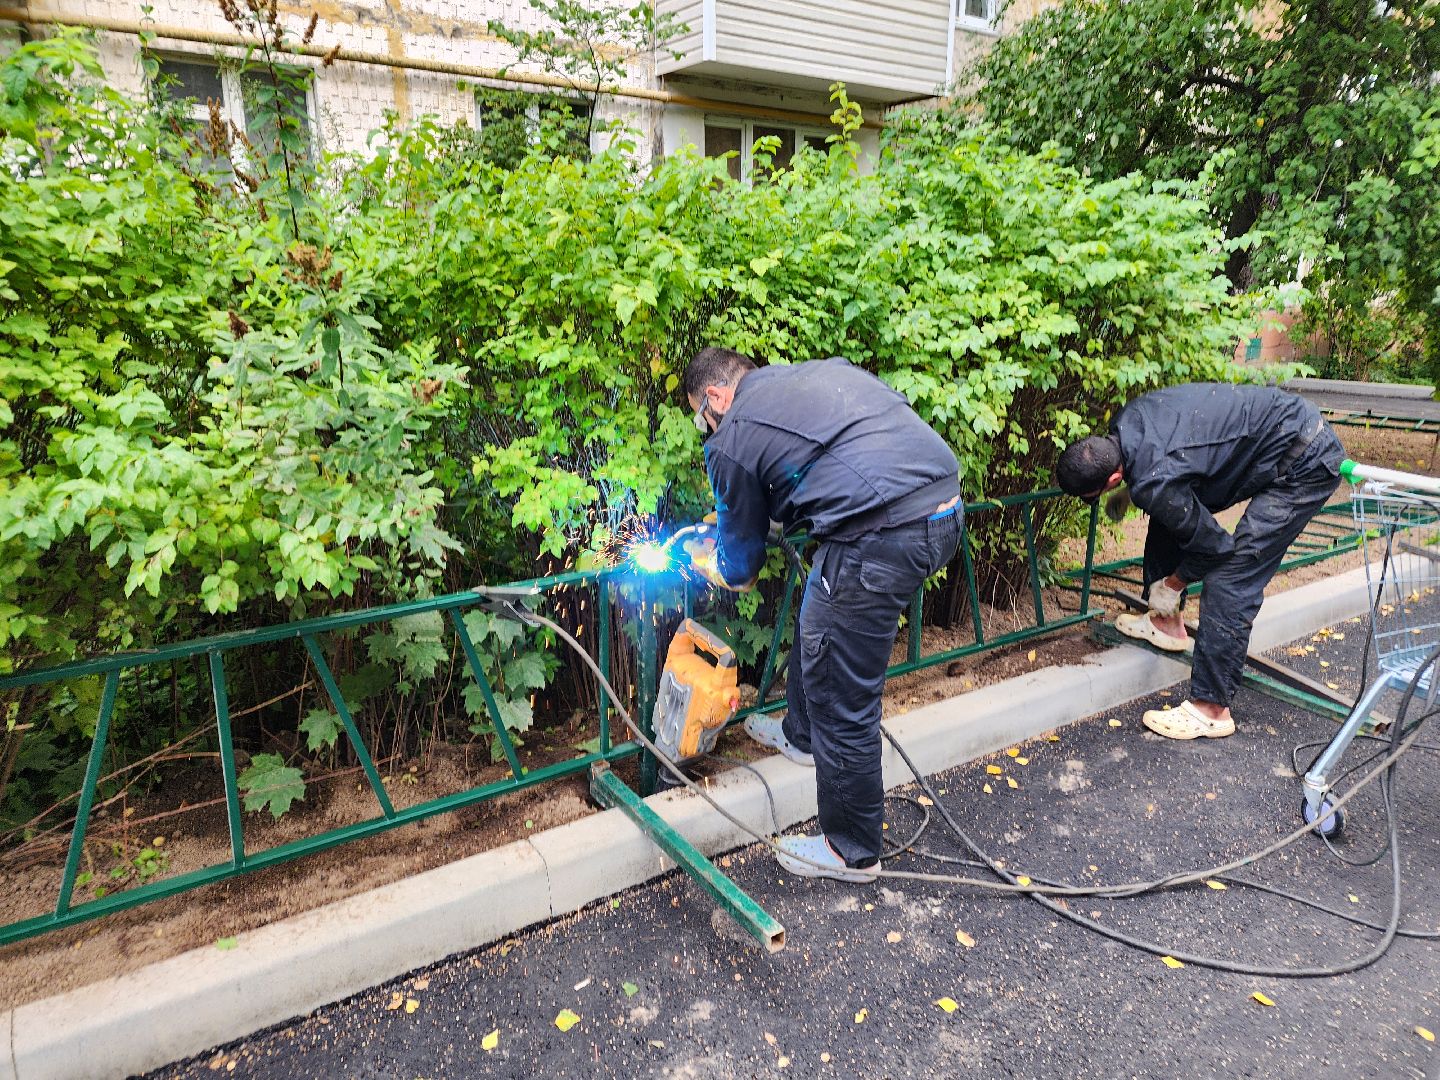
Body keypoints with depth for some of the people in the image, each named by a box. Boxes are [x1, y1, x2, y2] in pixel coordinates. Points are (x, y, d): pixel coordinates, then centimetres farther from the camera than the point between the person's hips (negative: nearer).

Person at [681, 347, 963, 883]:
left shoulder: (732, 440, 3)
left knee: (842, 703, 7)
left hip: (884, 537, -9)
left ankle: (852, 852, 24)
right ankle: (802, 733, 51)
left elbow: (740, 570, 12)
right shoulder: (820, 369, 22)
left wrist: (706, 560, 37)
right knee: (818, 610, 30)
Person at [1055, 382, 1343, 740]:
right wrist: (1128, 493, 20)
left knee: (1228, 582, -12)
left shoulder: (1154, 483, -30)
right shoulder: (1125, 422, -8)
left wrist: (1171, 585, 2)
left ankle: (1211, 710, -4)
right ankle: (1168, 622, 26)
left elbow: (1214, 546, -15)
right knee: (1168, 515, 12)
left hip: (1306, 464, -10)